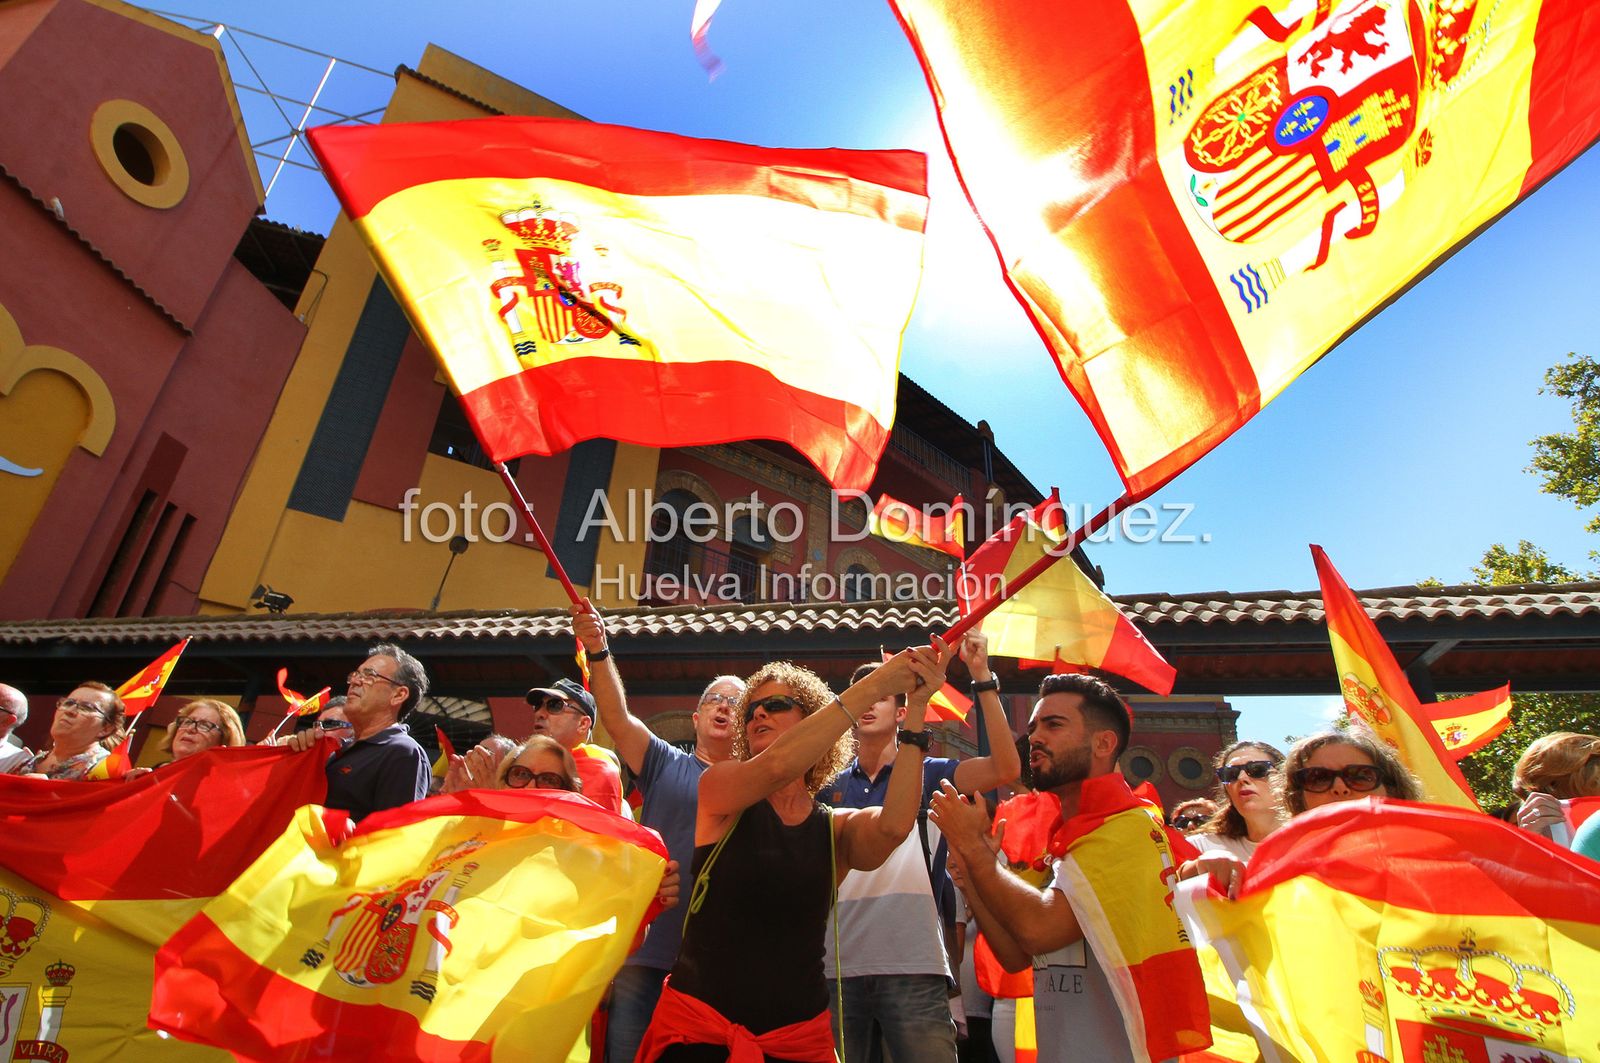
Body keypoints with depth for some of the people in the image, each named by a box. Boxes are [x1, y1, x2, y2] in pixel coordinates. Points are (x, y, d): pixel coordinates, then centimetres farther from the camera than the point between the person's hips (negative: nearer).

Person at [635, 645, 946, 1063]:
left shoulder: (839, 829, 1)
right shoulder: (718, 789, -4)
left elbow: (894, 825, -22)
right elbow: (775, 767, -25)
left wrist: (916, 708, -25)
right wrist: (873, 686, -27)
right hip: (698, 1027, -2)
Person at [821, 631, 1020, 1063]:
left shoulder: (928, 774, 3)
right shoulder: (831, 786, 10)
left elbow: (1005, 768, -13)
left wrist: (982, 677, -19)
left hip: (914, 967, -2)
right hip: (839, 967, 3)